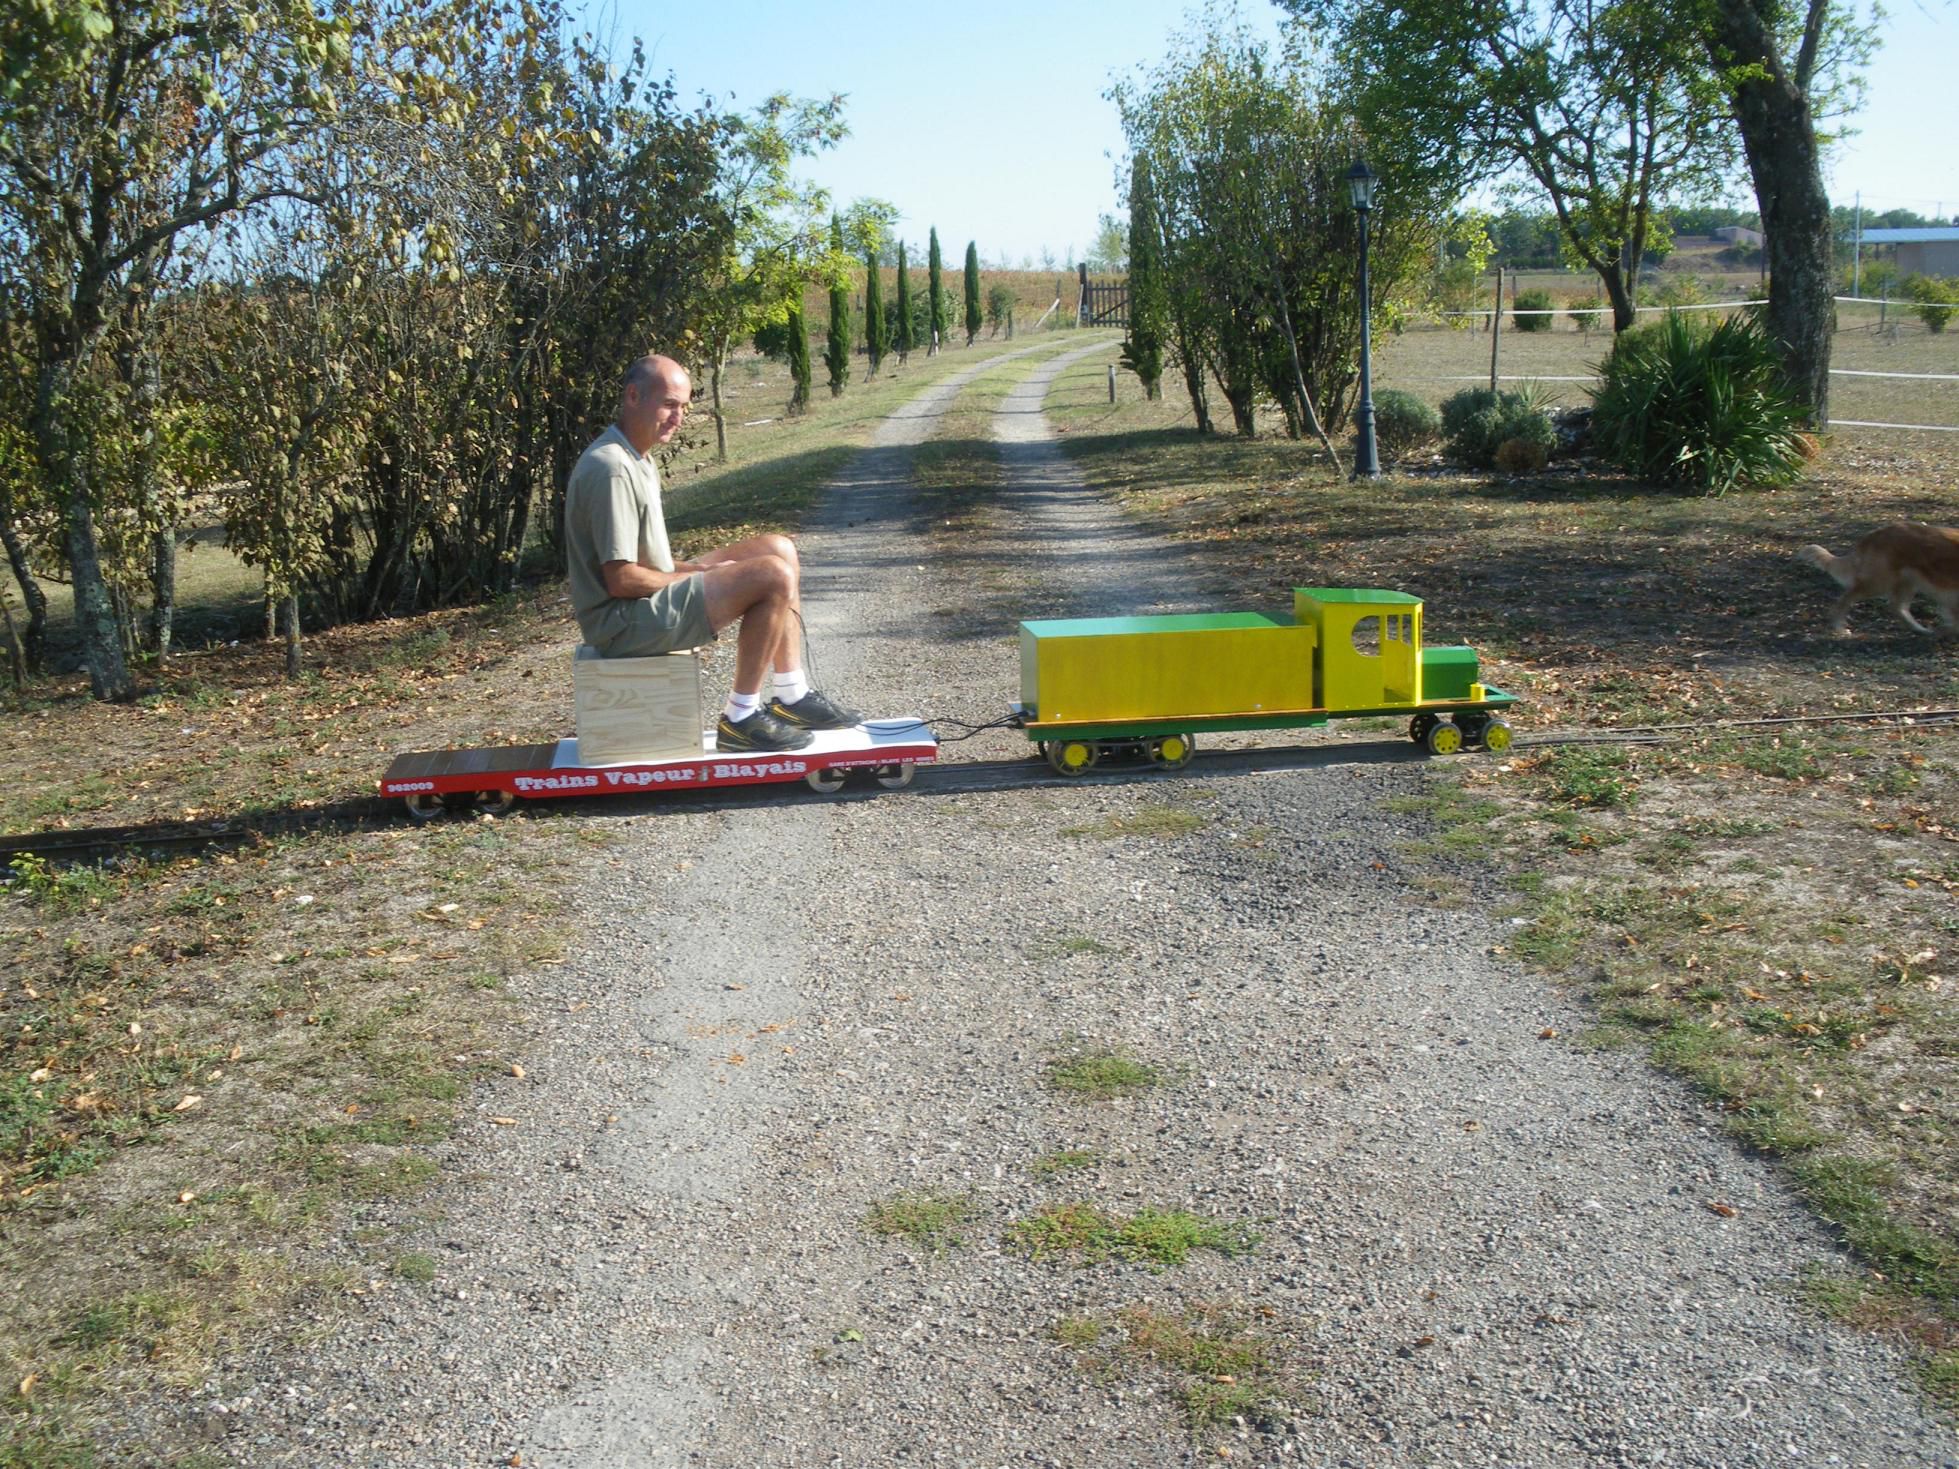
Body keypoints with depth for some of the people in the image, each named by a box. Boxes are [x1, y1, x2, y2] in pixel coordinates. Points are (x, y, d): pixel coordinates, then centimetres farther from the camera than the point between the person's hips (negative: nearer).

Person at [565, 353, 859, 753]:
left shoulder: (638, 459, 13)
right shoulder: (611, 470, -21)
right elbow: (620, 580, -23)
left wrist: (696, 569, 2)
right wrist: (696, 576, -10)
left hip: (654, 595, 11)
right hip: (624, 620, -11)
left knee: (779, 550, 10)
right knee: (774, 577, -21)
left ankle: (792, 696, 10)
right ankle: (741, 718, -10)